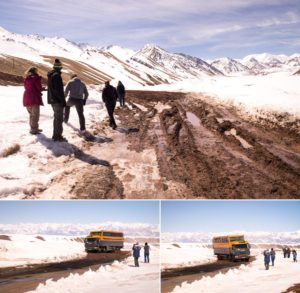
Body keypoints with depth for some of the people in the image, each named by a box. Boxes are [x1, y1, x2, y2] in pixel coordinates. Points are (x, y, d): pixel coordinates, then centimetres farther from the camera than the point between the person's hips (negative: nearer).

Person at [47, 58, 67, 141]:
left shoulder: (50, 75, 13)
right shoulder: (57, 75, -17)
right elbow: (59, 90, -20)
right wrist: (63, 101, -16)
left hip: (52, 99, 10)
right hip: (57, 100, -10)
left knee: (56, 117, 18)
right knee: (59, 118, -5)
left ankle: (55, 135, 23)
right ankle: (58, 136, -3)